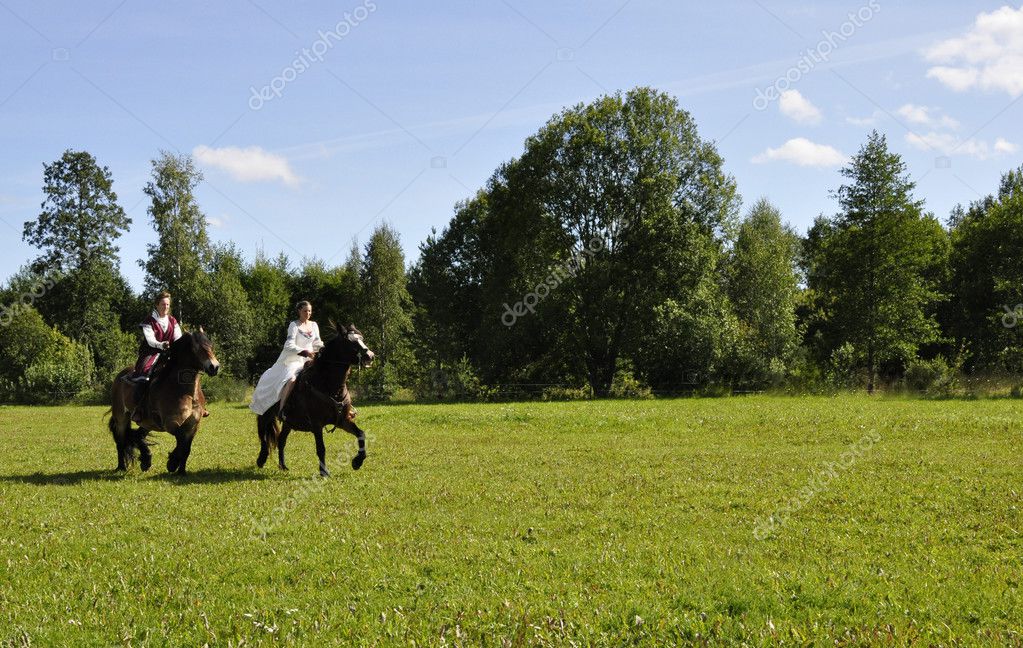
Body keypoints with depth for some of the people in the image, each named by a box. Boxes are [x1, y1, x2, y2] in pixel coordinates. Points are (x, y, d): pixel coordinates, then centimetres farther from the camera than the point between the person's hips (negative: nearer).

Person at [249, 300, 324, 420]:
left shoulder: (314, 325, 12)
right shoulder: (294, 325, -6)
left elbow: (317, 344, 17)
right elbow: (289, 345, -16)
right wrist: (304, 351, -28)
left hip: (308, 359, 7)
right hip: (293, 359, -7)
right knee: (291, 380, -33)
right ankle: (281, 410, -31)